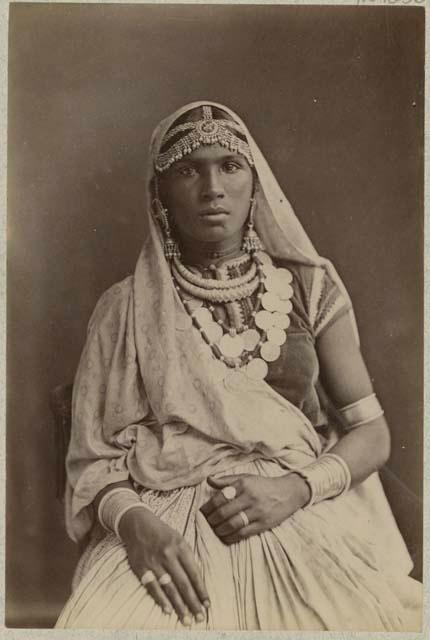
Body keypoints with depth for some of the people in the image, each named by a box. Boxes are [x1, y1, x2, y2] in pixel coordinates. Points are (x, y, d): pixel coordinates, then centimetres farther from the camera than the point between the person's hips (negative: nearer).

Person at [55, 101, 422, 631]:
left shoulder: (310, 286, 6)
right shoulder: (125, 309, 4)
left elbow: (372, 433, 6)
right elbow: (93, 456, 4)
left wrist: (295, 488, -12)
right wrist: (132, 519, -17)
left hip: (300, 516, 1)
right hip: (165, 527, 0)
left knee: (374, 617, -25)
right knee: (100, 618, -28)